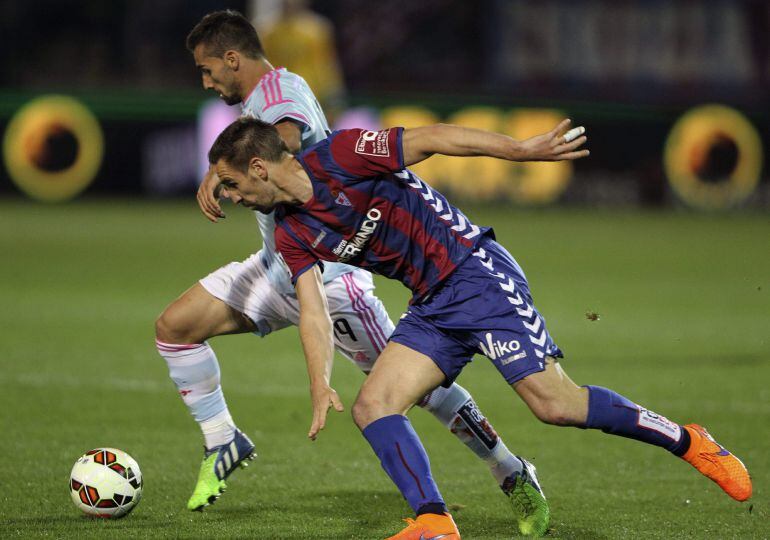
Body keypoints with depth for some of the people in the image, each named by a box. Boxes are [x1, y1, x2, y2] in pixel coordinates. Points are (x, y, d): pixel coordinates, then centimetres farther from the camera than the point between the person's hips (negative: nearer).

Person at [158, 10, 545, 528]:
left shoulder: (281, 88, -17)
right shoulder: (264, 97, 12)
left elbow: (285, 139, -41)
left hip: (327, 272, -10)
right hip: (278, 266, 10)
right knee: (174, 326, 1)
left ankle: (514, 475, 5)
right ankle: (223, 445, 13)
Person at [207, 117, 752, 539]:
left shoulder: (337, 157, -14)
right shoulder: (291, 233, 7)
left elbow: (429, 139, -15)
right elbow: (313, 310, 3)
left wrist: (521, 149, -20)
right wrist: (321, 385, -12)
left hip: (475, 274, -8)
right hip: (432, 308, 8)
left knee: (554, 402, -15)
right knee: (372, 406, -8)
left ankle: (686, 441, -1)